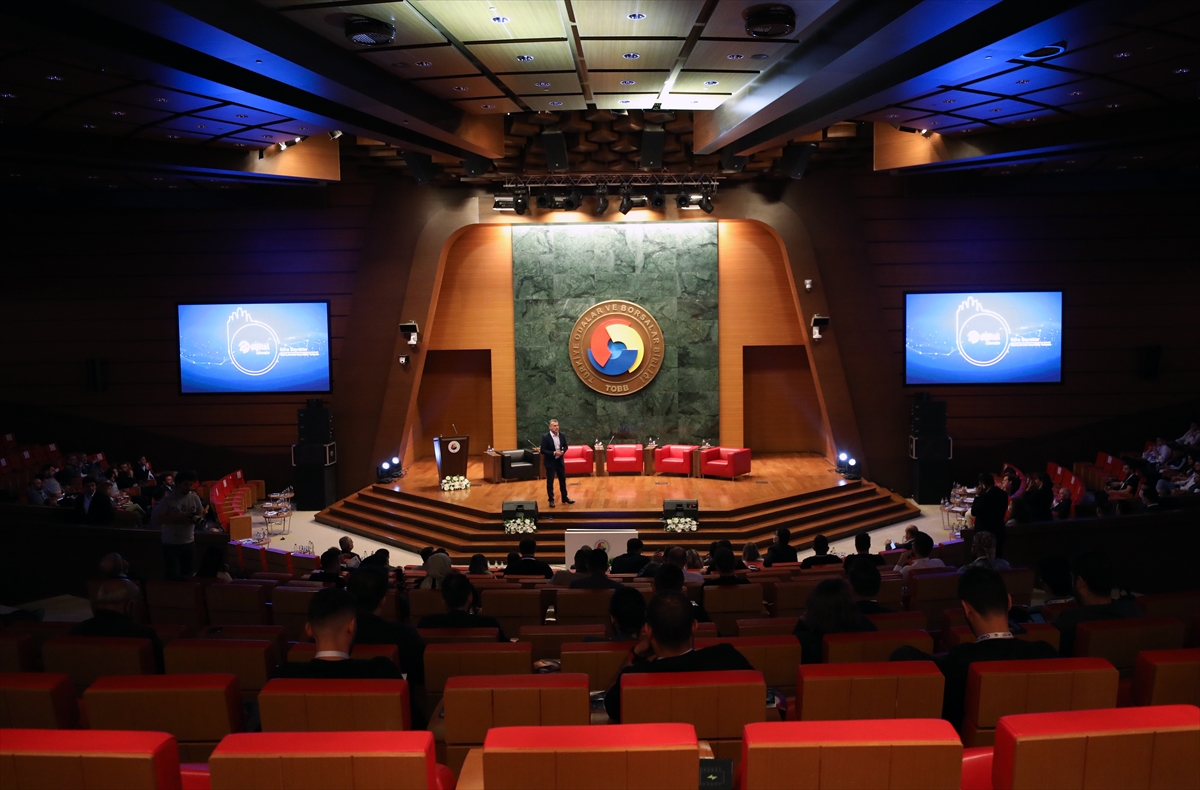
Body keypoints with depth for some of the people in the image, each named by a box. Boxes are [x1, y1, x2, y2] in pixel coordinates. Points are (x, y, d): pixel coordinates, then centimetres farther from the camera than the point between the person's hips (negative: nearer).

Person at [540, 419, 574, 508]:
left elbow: (565, 446, 11)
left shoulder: (562, 436, 0)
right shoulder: (545, 437, -15)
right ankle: (551, 500, 14)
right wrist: (553, 453, -24)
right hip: (550, 462, -5)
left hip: (560, 461, 5)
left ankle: (565, 498, 26)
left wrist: (563, 451, -11)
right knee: (550, 482, 4)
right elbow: (542, 450, -17)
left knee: (563, 480, 13)